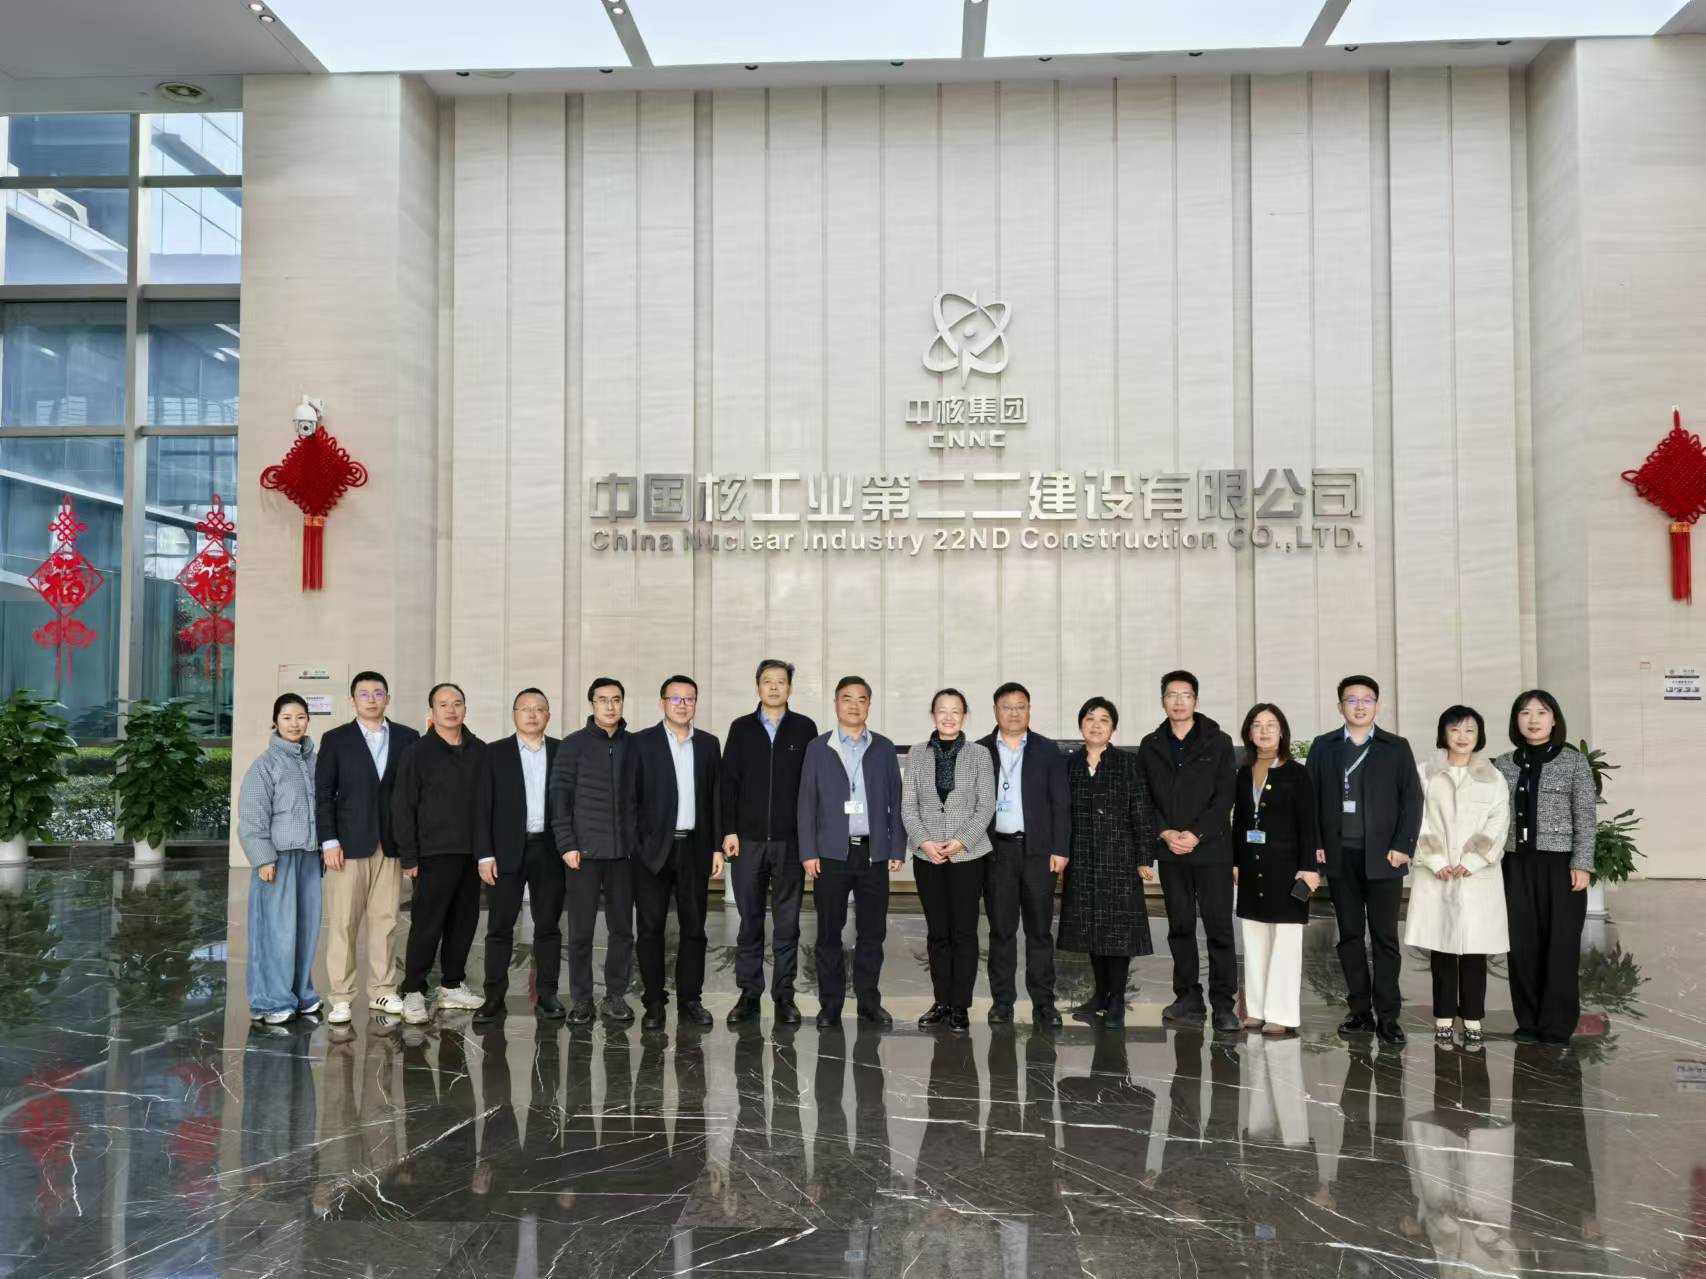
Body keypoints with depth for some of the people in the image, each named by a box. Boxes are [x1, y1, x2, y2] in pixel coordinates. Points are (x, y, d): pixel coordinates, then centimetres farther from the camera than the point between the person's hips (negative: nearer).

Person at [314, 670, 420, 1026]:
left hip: (392, 844, 2)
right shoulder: (335, 739, 4)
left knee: (385, 920, 5)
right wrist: (329, 841, -8)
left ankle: (382, 990, 13)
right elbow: (323, 794, 1)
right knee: (342, 922, -1)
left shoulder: (407, 738, 8)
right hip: (349, 843, -2)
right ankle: (340, 996, 5)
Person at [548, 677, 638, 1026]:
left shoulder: (635, 745, 7)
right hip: (585, 851, -2)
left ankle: (615, 996, 16)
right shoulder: (573, 745, 2)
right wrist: (567, 844, -7)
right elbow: (560, 796, -1)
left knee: (622, 929, 6)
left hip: (624, 851, 2)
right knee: (581, 930, 3)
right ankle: (581, 999, 12)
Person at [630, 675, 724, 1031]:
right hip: (653, 848, -2)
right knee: (650, 928, 2)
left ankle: (690, 1000, 16)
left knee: (694, 927, 6)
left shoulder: (709, 744, 8)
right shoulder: (642, 742, 0)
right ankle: (654, 1003, 11)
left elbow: (715, 799, 9)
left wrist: (717, 847, 4)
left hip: (695, 847, 3)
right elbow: (630, 798, -2)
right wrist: (631, 848, -8)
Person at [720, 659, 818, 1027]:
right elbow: (728, 782, 5)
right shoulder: (741, 728, 8)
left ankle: (784, 995, 12)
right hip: (748, 839, 1)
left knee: (787, 922, 5)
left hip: (790, 841, -1)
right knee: (750, 921, 6)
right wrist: (729, 830, -3)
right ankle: (749, 994, 14)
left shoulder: (804, 728, 4)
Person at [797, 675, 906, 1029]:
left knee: (873, 931, 5)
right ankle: (830, 1004, 12)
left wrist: (897, 849, 2)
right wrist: (808, 852, -5)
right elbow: (806, 803, 2)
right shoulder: (818, 748, 4)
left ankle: (869, 1000, 17)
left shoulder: (884, 748, 9)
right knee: (829, 932, 2)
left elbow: (895, 801, 8)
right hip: (832, 853, -1)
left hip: (874, 853, 1)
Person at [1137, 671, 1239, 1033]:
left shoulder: (1218, 742, 3)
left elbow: (1224, 796, -3)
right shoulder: (1150, 746, 10)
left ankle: (1223, 1003, 1)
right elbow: (1145, 798, 8)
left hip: (1211, 848, -3)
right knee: (1180, 927, 7)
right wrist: (1165, 833, -7)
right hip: (1170, 851, 3)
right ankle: (1188, 999, 15)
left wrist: (1196, 835, -12)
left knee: (1219, 927, -4)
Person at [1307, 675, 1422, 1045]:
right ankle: (1361, 1011, 13)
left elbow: (1412, 800, 0)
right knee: (1350, 935, 6)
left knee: (1385, 937, 1)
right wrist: (1314, 844, -2)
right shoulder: (1323, 747, 8)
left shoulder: (1397, 747, 4)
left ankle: (1388, 1015, 5)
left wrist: (1402, 846, -9)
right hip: (1339, 856, 2)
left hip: (1383, 856, -2)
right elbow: (1311, 798, 7)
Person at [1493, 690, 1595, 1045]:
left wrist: (1581, 864, -10)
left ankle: (1557, 1027, 8)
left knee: (1560, 945, 0)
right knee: (1523, 945, 5)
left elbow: (1585, 818, -3)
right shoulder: (1504, 764, 8)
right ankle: (1528, 1022, 14)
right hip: (1517, 865, 3)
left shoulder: (1574, 761, 0)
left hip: (1560, 863, -3)